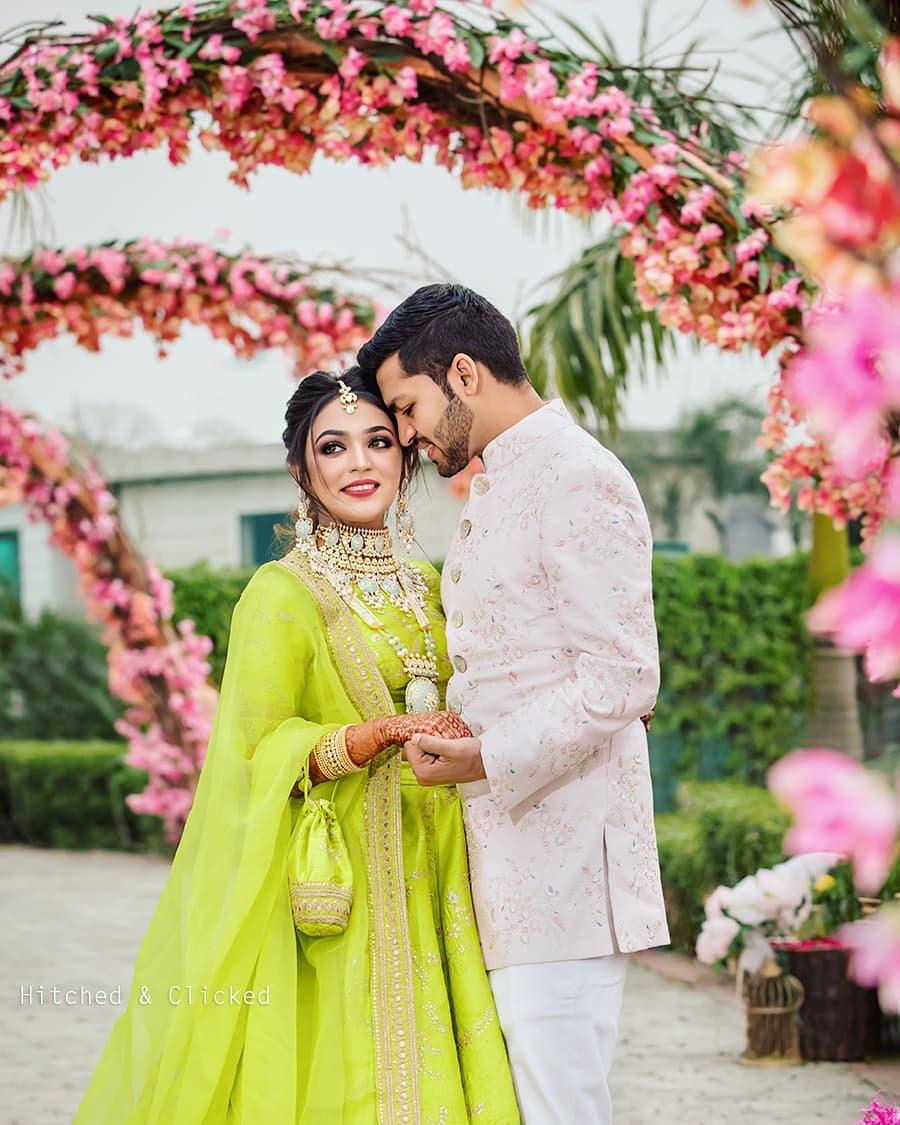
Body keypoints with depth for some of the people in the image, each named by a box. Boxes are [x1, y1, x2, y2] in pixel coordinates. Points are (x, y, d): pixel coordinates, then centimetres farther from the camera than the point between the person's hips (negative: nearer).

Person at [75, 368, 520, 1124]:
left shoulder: (426, 588, 13)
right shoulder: (283, 594, -6)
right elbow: (262, 749, -11)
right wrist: (389, 733, -22)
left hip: (427, 884, 6)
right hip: (331, 885, -6)